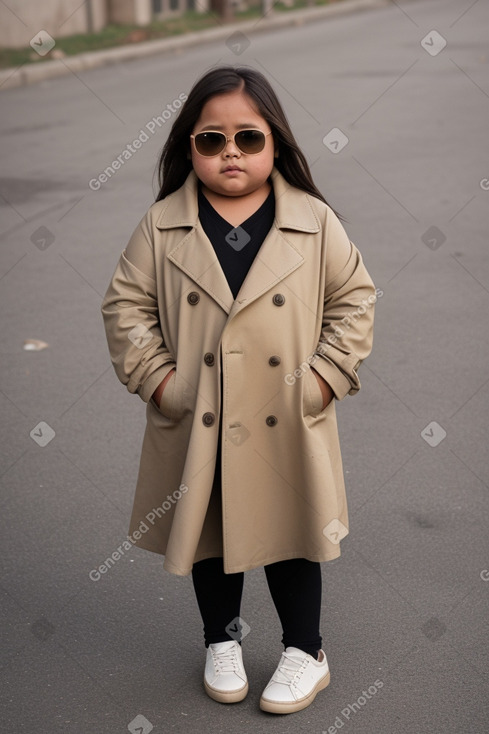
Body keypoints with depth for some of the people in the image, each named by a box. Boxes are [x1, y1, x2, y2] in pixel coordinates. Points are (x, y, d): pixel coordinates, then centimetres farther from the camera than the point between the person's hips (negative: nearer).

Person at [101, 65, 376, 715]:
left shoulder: (315, 222, -5)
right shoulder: (163, 226, -5)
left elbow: (353, 300, 0)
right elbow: (126, 304, -1)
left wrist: (326, 375, -8)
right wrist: (156, 376, -10)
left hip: (287, 427, -1)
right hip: (197, 428, 1)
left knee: (290, 534, 13)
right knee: (208, 532, 17)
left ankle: (305, 651, 34)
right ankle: (222, 641, 41)